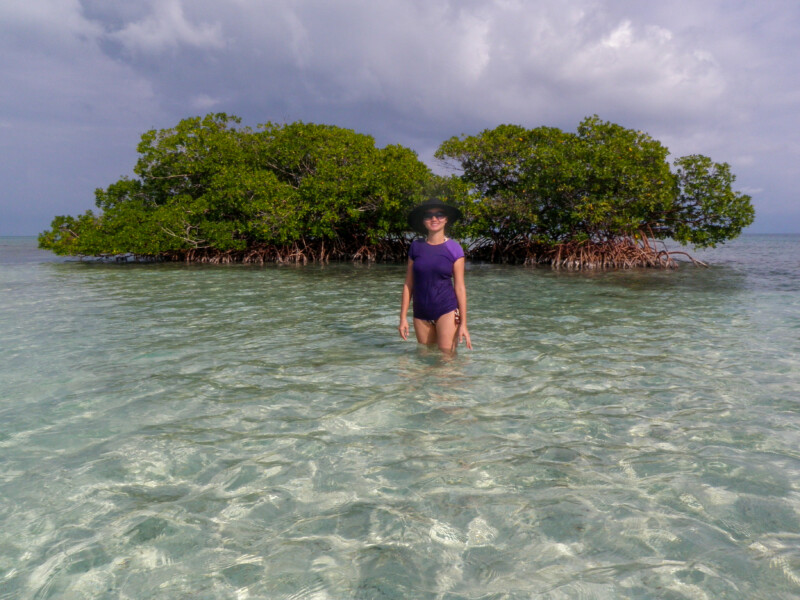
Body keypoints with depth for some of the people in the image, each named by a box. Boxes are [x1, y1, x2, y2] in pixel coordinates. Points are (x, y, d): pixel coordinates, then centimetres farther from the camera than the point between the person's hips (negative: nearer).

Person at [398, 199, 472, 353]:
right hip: (421, 313, 3)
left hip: (446, 311, -3)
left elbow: (460, 287, -3)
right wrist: (403, 317, 3)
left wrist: (463, 323, -6)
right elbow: (408, 284, 6)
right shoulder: (416, 246, 5)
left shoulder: (454, 248, -2)